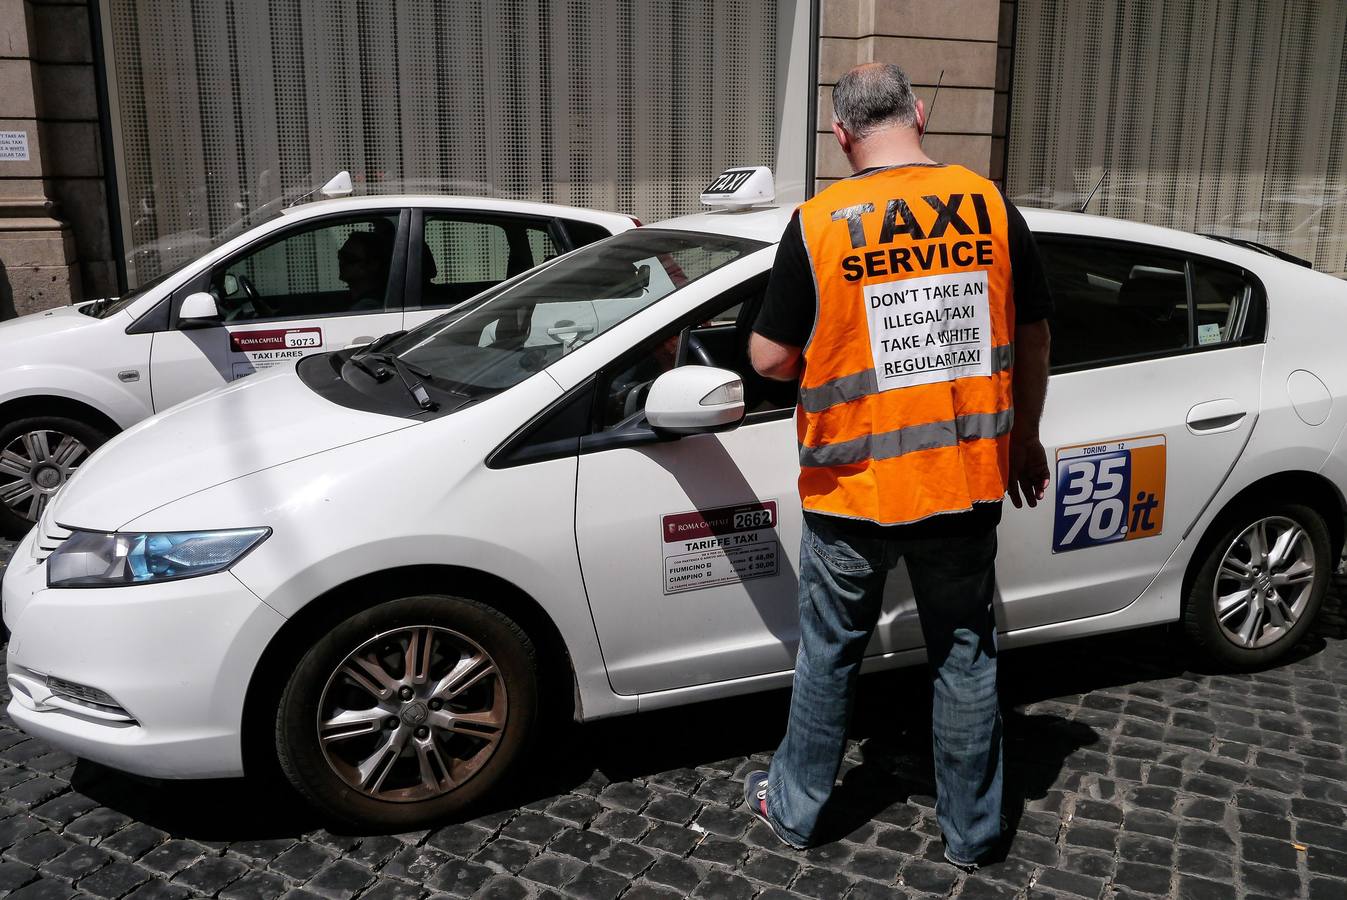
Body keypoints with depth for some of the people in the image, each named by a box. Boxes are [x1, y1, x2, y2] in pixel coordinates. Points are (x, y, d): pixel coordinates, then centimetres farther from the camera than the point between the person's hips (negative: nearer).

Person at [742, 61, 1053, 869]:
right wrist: (1025, 437, 18)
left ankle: (796, 807, 34)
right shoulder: (991, 206, -3)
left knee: (830, 655, 17)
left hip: (853, 492, -2)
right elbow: (1034, 340, 4)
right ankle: (973, 830, 32)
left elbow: (771, 359, -7)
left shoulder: (818, 224, -10)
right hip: (967, 481, 2)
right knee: (967, 656, 17)